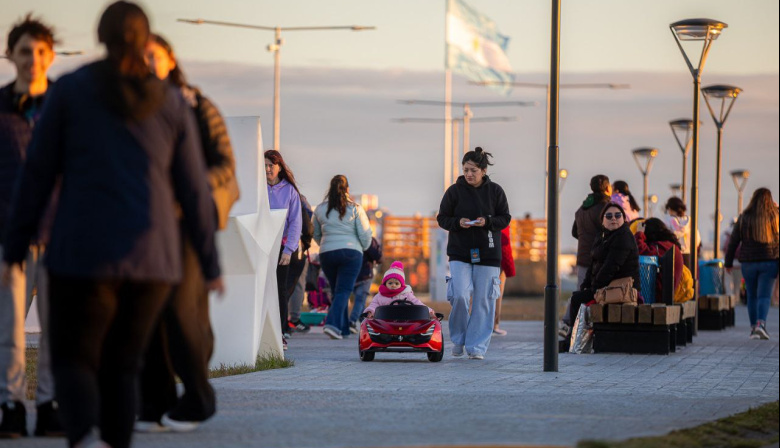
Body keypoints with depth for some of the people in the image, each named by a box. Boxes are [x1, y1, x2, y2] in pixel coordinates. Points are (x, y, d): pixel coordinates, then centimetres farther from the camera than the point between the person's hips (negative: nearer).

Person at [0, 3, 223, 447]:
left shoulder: (70, 89, 0)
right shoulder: (173, 104, 6)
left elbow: (38, 173, 0)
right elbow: (194, 192, 7)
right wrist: (211, 265, 17)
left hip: (85, 252, -2)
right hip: (152, 257, 2)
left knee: (74, 361, 8)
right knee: (121, 366, 17)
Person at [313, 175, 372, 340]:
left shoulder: (320, 209, 7)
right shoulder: (355, 208, -2)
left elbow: (316, 235, 17)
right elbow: (365, 234, -1)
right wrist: (363, 248, 18)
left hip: (326, 253, 3)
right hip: (351, 252, -3)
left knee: (337, 291, 14)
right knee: (343, 291, -6)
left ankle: (343, 328, 15)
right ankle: (332, 324, -24)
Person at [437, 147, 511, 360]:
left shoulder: (495, 191, 2)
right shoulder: (454, 191, 1)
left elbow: (505, 218, 5)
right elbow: (442, 218, 6)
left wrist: (487, 222, -14)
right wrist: (458, 222, -14)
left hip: (487, 254, 1)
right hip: (459, 252, -1)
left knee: (483, 301, 0)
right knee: (460, 295, -14)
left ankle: (477, 346, 8)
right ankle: (458, 339, 8)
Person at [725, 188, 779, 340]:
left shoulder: (744, 218, 1)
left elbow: (734, 241, 4)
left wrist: (729, 262, 9)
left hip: (748, 263, 1)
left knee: (752, 296, 12)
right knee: (764, 295, -2)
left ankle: (753, 327, 13)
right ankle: (761, 323, -22)